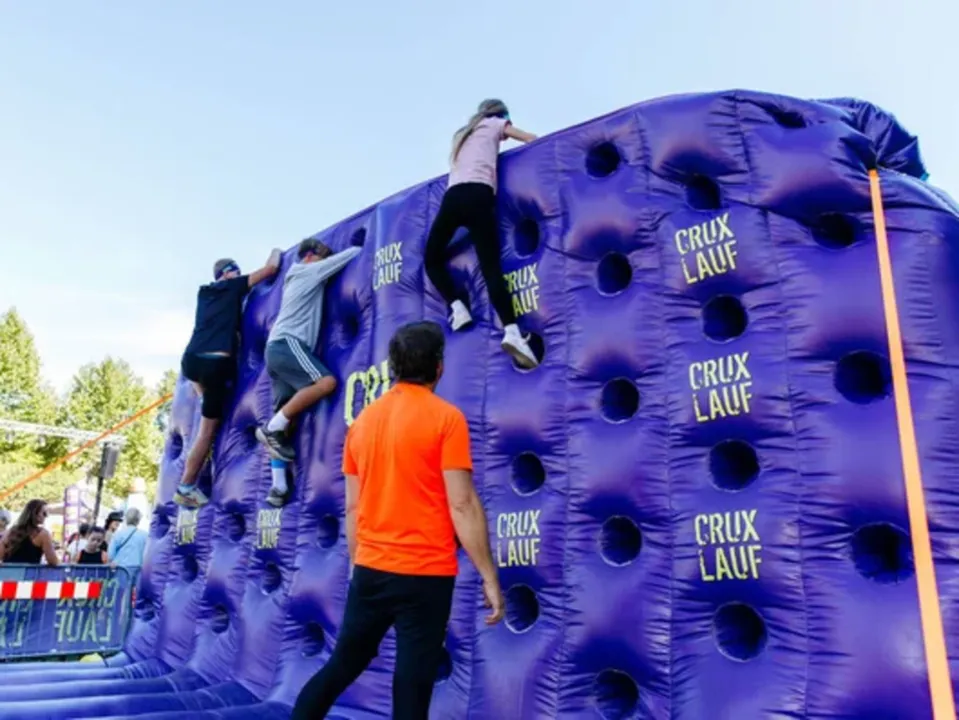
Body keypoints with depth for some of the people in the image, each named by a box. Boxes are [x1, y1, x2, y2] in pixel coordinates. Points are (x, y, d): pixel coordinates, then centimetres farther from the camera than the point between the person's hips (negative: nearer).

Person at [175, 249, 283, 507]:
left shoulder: (204, 292, 22)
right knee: (208, 429, 4)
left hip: (190, 360, 6)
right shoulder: (233, 287, 6)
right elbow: (270, 268, 7)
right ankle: (186, 487, 8)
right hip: (216, 363, -6)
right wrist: (277, 252, 26)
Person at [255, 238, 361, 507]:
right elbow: (352, 254, 7)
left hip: (277, 347, 9)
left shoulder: (295, 280, 30)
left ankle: (278, 486, -4)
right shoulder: (308, 270, 6)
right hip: (287, 343, -9)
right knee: (326, 382, -25)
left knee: (285, 418, 1)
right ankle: (273, 427, -19)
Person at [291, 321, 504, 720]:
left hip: (370, 570, 5)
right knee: (412, 688, 5)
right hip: (425, 574, -5)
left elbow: (352, 507, 12)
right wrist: (489, 577, -9)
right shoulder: (445, 417, -9)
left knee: (342, 665, 22)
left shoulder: (364, 419, 8)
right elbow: (462, 505, -14)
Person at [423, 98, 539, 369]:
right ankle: (511, 331, -29)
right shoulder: (495, 125, 24)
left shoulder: (462, 134, 36)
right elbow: (534, 141, 23)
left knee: (432, 258, 18)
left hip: (453, 195, 3)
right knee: (491, 266, -14)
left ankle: (457, 307, -3)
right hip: (478, 194, -3)